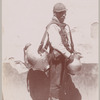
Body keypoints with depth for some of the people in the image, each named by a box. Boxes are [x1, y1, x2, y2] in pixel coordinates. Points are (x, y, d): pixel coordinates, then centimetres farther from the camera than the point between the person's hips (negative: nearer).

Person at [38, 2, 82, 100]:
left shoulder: (66, 27, 16)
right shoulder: (52, 26, -12)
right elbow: (56, 44, -21)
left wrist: (73, 53, 11)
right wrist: (69, 55, -20)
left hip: (65, 58, 9)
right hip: (56, 58, -9)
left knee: (67, 82, 15)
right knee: (56, 83, -3)